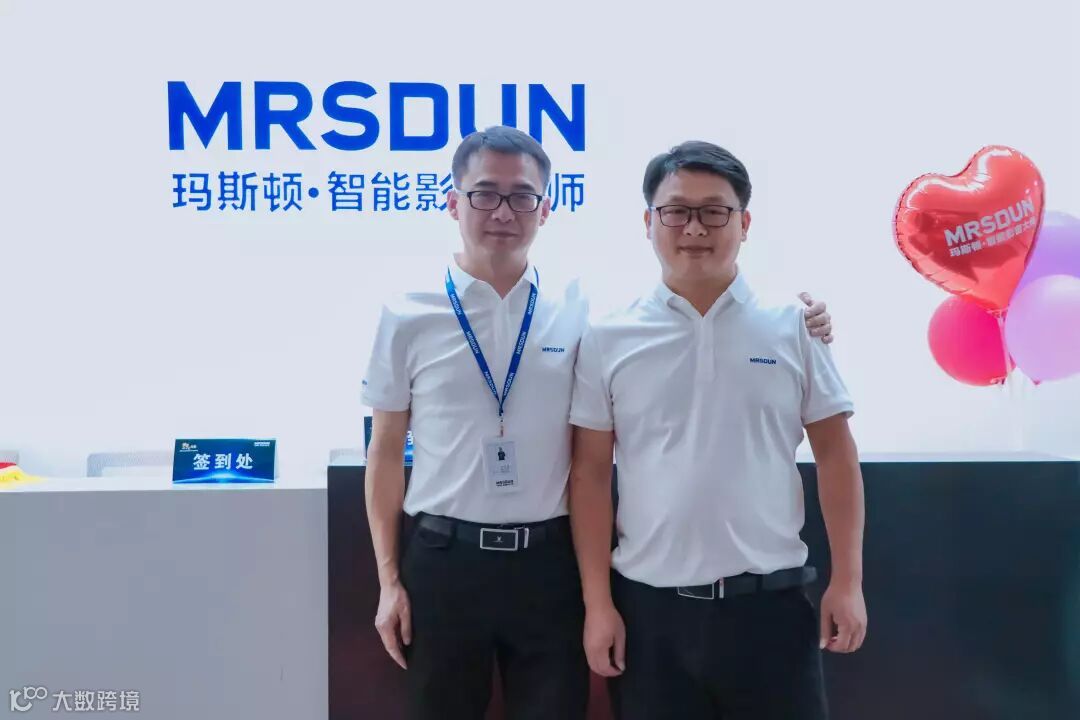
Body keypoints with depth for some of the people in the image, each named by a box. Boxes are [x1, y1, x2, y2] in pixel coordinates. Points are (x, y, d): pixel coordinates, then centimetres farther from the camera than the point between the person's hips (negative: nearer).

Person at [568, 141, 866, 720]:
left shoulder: (794, 326, 0)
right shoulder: (608, 338, -1)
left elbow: (835, 454, 3)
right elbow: (591, 474, 0)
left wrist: (847, 580, -1)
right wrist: (598, 602, -2)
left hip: (771, 601, 0)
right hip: (648, 604, 0)